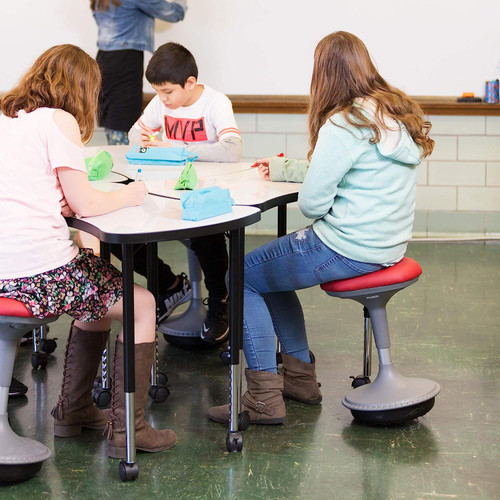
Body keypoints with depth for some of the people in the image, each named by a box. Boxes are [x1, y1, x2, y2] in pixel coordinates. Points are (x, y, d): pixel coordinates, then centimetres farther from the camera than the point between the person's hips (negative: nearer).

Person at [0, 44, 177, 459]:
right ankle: (126, 430, 7)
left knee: (99, 291, 31)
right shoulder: (58, 121, -6)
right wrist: (130, 194, 8)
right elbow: (84, 204, -7)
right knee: (141, 304, 9)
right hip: (38, 271, -8)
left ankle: (74, 410, 35)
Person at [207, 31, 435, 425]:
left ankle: (264, 398, 3)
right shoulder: (397, 114, 9)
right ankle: (301, 376, 30)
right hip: (388, 244, 9)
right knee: (273, 268, 26)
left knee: (242, 276, 5)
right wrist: (283, 169, 29)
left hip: (346, 249, -9)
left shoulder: (344, 125, -20)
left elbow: (312, 203, -18)